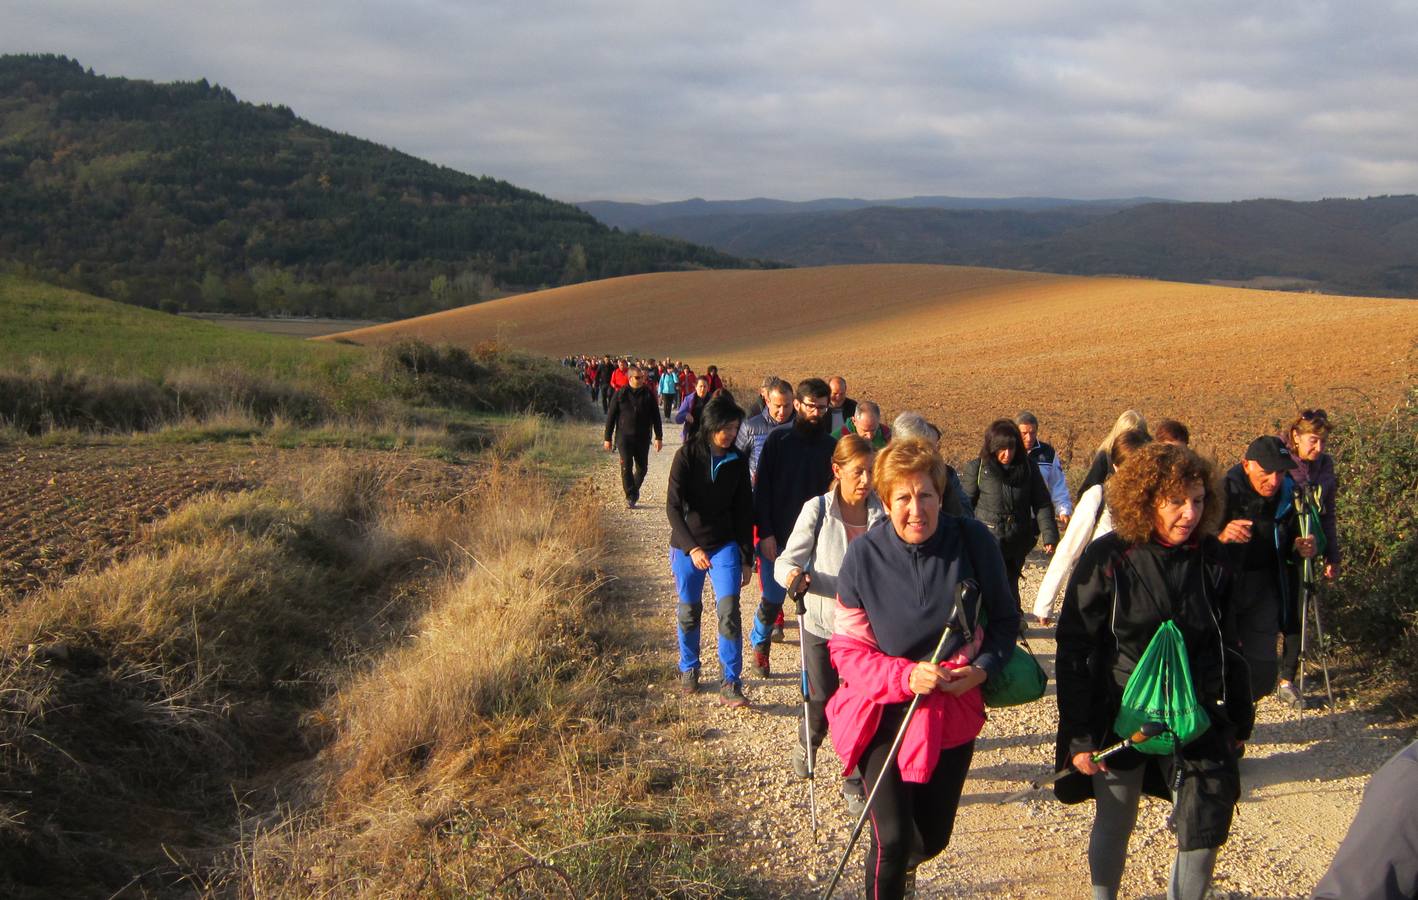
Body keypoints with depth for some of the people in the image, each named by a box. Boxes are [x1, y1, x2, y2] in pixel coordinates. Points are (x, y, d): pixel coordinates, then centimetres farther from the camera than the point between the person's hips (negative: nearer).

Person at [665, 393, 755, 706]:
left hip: (725, 545, 1)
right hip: (687, 546, -1)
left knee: (729, 610, -12)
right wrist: (691, 548, -27)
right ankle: (688, 669, 34)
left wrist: (746, 558, 6)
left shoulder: (737, 461, 0)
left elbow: (744, 510, 6)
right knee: (689, 611, 11)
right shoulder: (687, 456, -10)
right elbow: (673, 507, -15)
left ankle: (731, 684, -8)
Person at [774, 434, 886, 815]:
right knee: (823, 703, 9)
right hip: (821, 625, -1)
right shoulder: (817, 510, -12)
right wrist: (791, 574, -32)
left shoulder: (883, 512, -8)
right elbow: (785, 561, -9)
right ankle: (807, 743, 45)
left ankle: (855, 784, 22)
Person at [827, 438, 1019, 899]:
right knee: (892, 839, -11)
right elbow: (847, 649, -9)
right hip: (885, 713, -2)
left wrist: (982, 668, -17)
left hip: (953, 710, 2)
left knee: (932, 837, 18)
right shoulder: (864, 556, -16)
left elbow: (1005, 619, 1)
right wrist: (905, 677, -25)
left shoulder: (974, 541, -14)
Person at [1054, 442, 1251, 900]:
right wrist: (1079, 735, -12)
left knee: (1206, 831, 1)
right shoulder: (1107, 559, -12)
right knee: (1114, 825, 12)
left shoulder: (1211, 560, -2)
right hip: (1121, 717, -2)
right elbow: (1074, 651, -10)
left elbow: (1227, 645, 9)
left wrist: (1239, 719, 12)